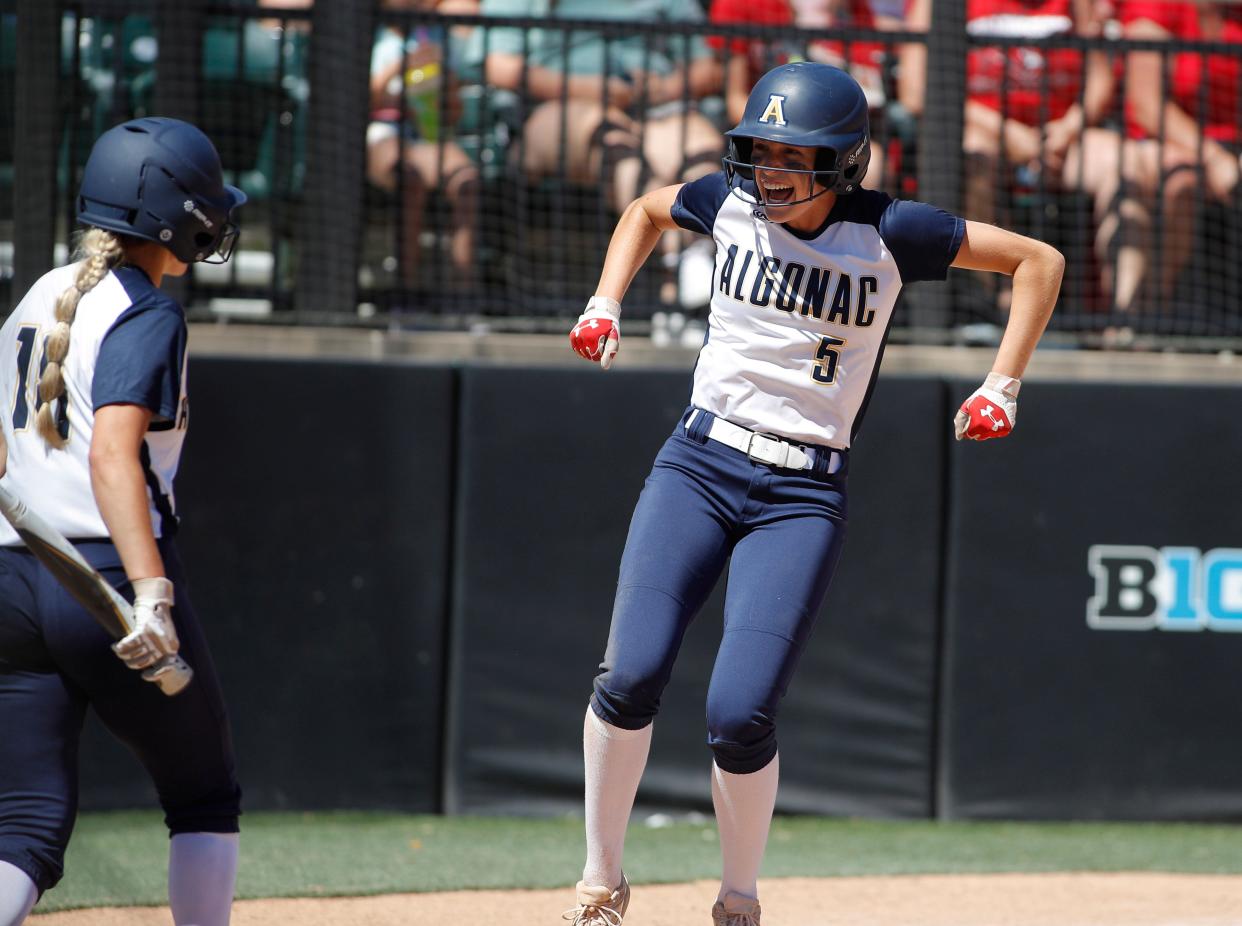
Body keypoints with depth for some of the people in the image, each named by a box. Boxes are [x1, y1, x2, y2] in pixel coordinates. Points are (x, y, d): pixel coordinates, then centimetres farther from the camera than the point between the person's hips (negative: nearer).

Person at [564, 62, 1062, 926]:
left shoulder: (886, 233, -7)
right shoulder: (730, 203, 2)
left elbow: (1040, 260, 0)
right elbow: (645, 210, 25)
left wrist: (1002, 386, -4)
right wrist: (606, 304, 10)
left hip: (802, 497, -2)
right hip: (698, 465, 2)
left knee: (740, 713, -16)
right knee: (631, 675, -17)